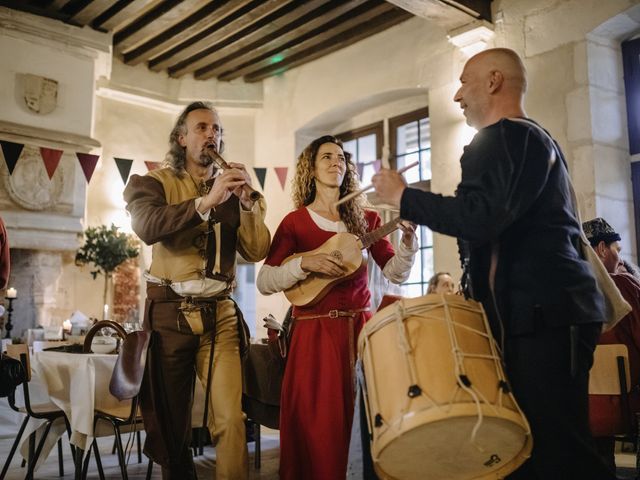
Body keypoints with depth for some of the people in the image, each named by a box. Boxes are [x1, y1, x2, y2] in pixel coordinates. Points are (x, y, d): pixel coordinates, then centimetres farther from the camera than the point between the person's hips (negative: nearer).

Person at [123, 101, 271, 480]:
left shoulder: (232, 188, 12)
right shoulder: (155, 182, 4)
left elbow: (258, 252, 2)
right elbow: (147, 227, -19)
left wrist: (246, 201, -12)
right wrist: (207, 201, -29)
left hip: (220, 314, 1)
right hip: (169, 313, -1)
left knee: (231, 419, -10)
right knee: (170, 419, 9)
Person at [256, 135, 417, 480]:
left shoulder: (365, 219, 11)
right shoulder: (295, 222, 2)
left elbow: (397, 274, 5)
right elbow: (264, 282, -4)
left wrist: (408, 237, -10)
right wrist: (304, 263, -17)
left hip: (361, 325, 3)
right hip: (315, 331, -3)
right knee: (318, 427, 0)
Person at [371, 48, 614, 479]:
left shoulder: (504, 136, -9)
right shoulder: (532, 137, 24)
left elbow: (479, 217, -24)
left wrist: (402, 196, -11)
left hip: (542, 312, -10)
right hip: (547, 308, 10)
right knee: (539, 440, 12)